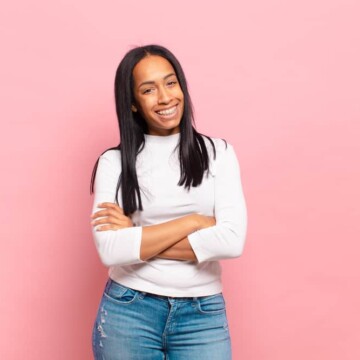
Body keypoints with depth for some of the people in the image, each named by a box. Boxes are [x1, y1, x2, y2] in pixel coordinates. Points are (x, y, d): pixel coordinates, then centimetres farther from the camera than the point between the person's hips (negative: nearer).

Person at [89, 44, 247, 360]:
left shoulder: (218, 152, -1)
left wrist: (137, 239, -12)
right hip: (127, 312, 0)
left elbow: (232, 241, -13)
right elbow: (110, 250, -14)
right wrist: (193, 222, -14)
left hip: (203, 314, 0)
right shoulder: (114, 162, -2)